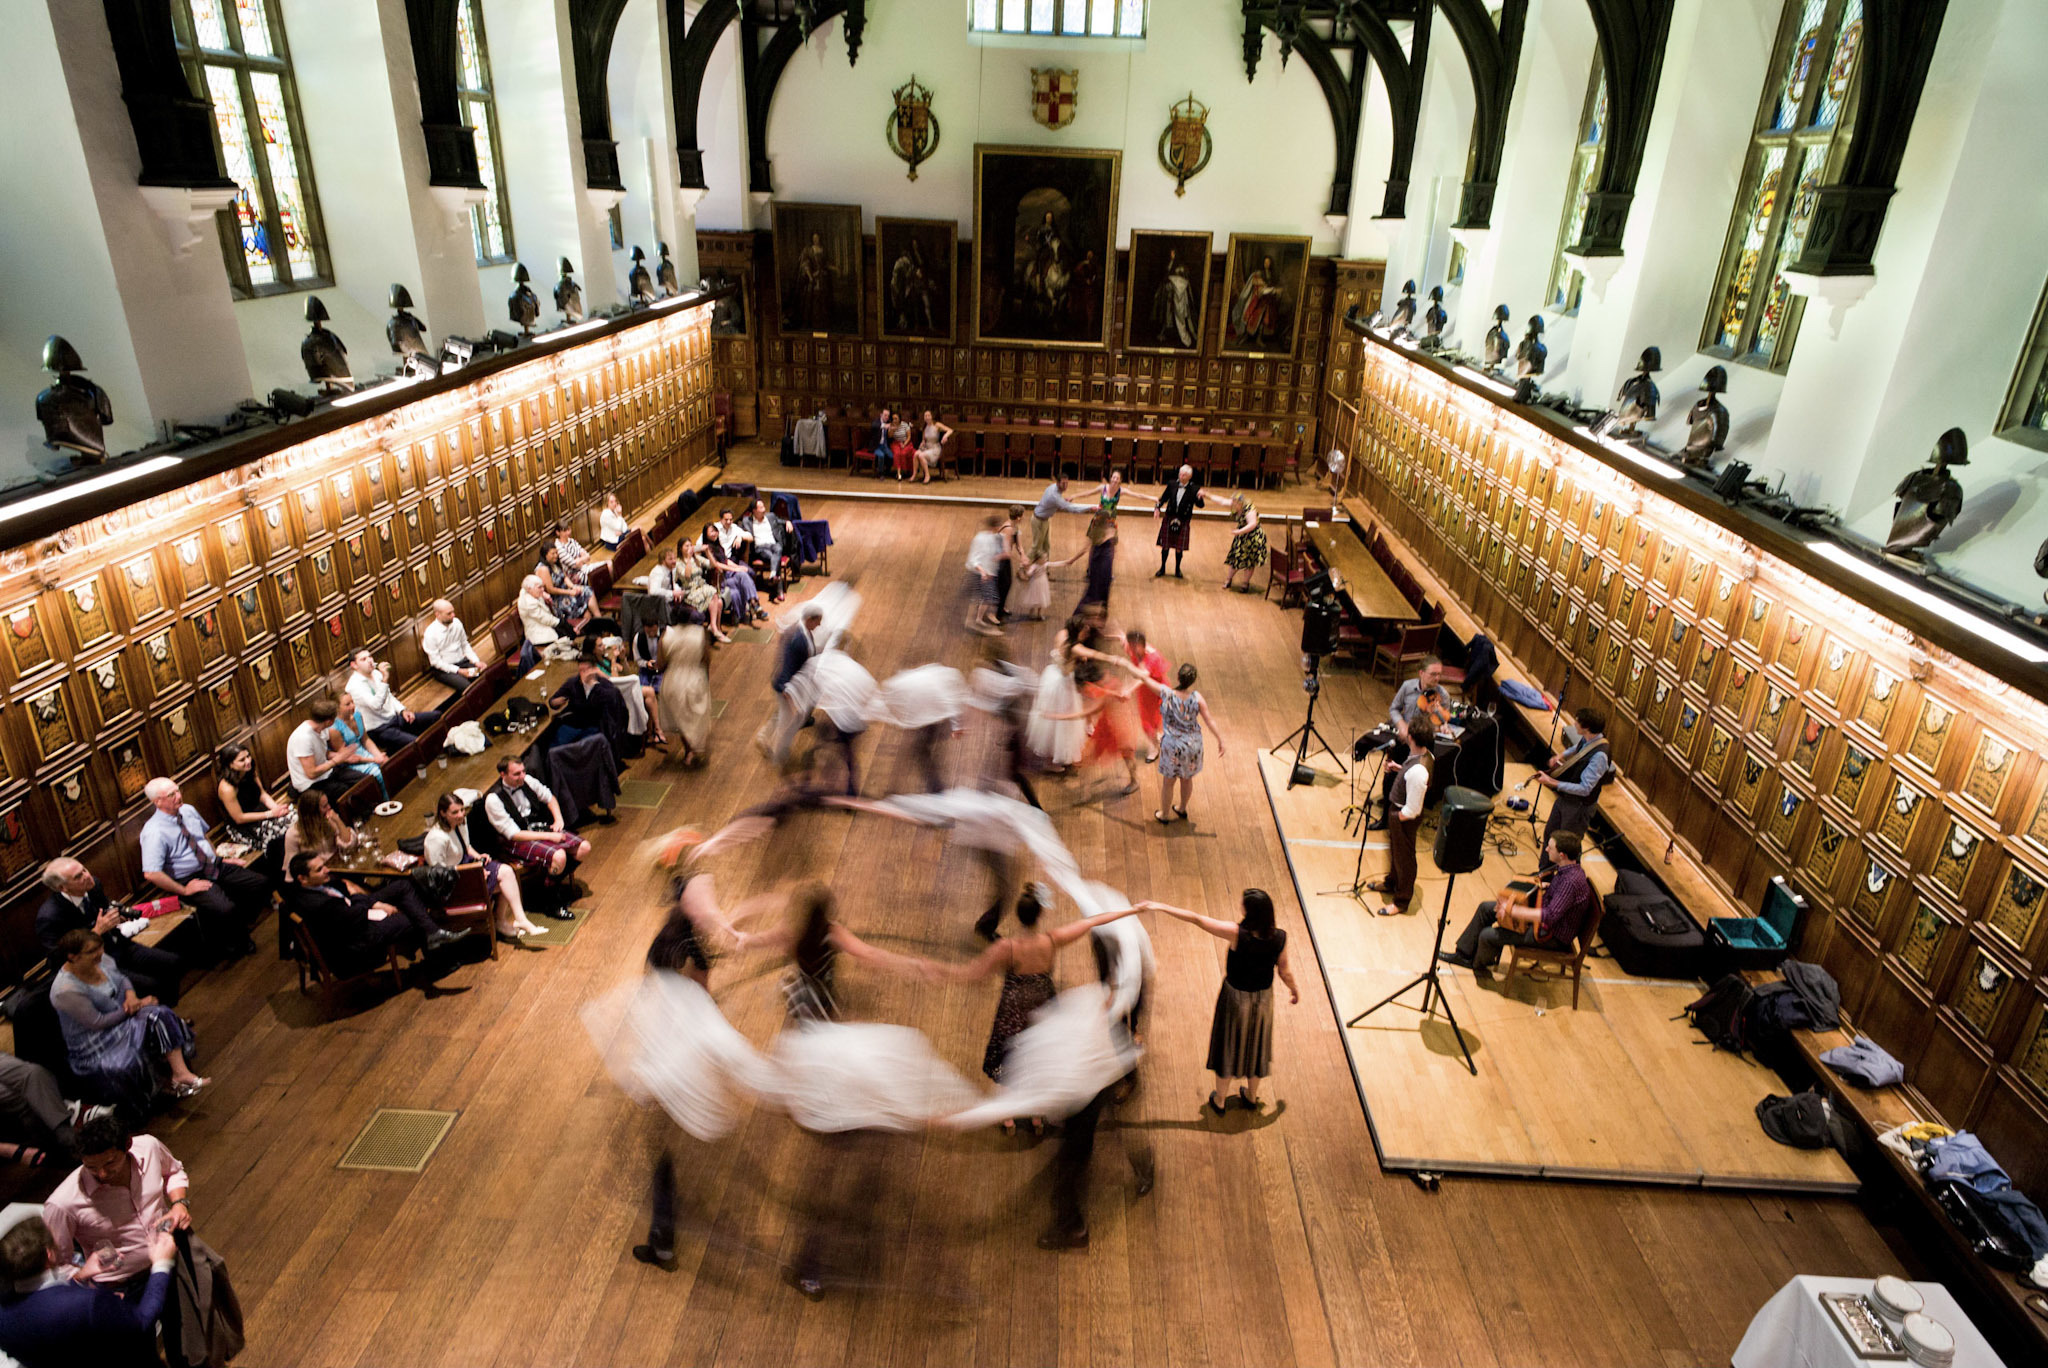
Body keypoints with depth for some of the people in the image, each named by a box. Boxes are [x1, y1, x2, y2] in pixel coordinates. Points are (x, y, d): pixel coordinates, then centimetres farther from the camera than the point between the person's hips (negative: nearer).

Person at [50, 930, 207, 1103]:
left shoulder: (98, 959, -7)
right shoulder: (66, 991, -27)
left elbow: (122, 978, 11)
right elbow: (98, 1023, -22)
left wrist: (131, 996, -9)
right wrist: (133, 1009, -13)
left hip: (121, 1015, 7)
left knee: (161, 1016, -17)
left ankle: (181, 1072, -21)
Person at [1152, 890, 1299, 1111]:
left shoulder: (1237, 934, -32)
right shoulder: (1280, 938, -22)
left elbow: (1197, 919, -28)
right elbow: (1285, 971, -7)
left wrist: (1162, 907, -20)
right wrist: (1294, 989, 15)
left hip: (1235, 997, -3)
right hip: (1263, 999, 3)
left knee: (1228, 1046, 18)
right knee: (1255, 1045, 25)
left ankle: (1219, 1100, 38)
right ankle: (1251, 1096, 46)